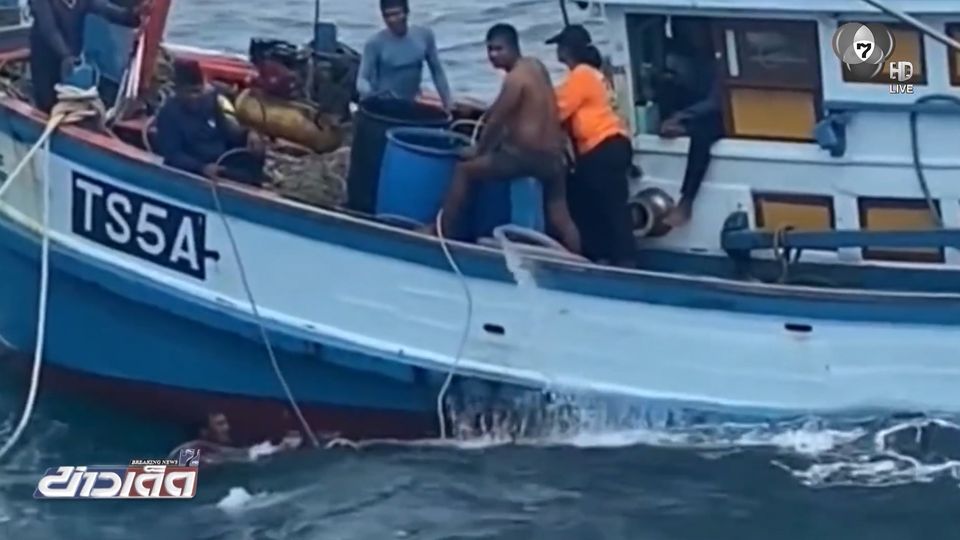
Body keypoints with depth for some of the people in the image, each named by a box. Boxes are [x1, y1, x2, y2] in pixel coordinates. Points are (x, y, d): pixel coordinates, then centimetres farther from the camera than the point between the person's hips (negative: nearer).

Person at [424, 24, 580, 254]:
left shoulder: (515, 78, -13)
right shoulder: (536, 67, 13)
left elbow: (496, 120, -8)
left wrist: (478, 150, 4)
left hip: (527, 154, -8)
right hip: (553, 156, 8)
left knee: (464, 170, 4)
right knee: (560, 216, 10)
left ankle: (441, 229, 7)